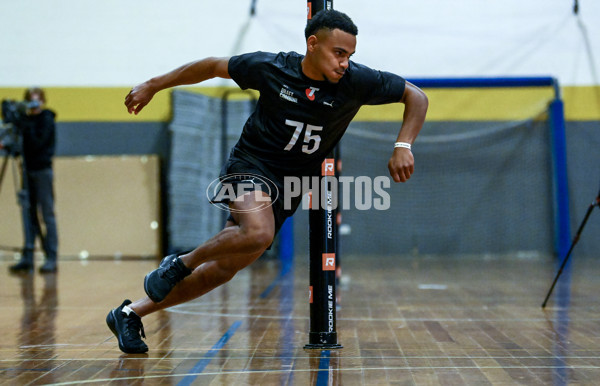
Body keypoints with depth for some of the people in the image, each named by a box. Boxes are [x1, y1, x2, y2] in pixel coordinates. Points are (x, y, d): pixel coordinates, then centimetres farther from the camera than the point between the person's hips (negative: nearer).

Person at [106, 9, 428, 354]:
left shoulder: (356, 80, -11)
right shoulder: (271, 68, -12)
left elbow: (417, 96, -4)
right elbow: (212, 66, 2)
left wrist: (403, 146, -19)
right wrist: (152, 86, 8)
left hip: (289, 189, 4)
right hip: (250, 166, -4)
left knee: (222, 271, 5)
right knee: (258, 234, -36)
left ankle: (131, 313, 21)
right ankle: (181, 263, -7)